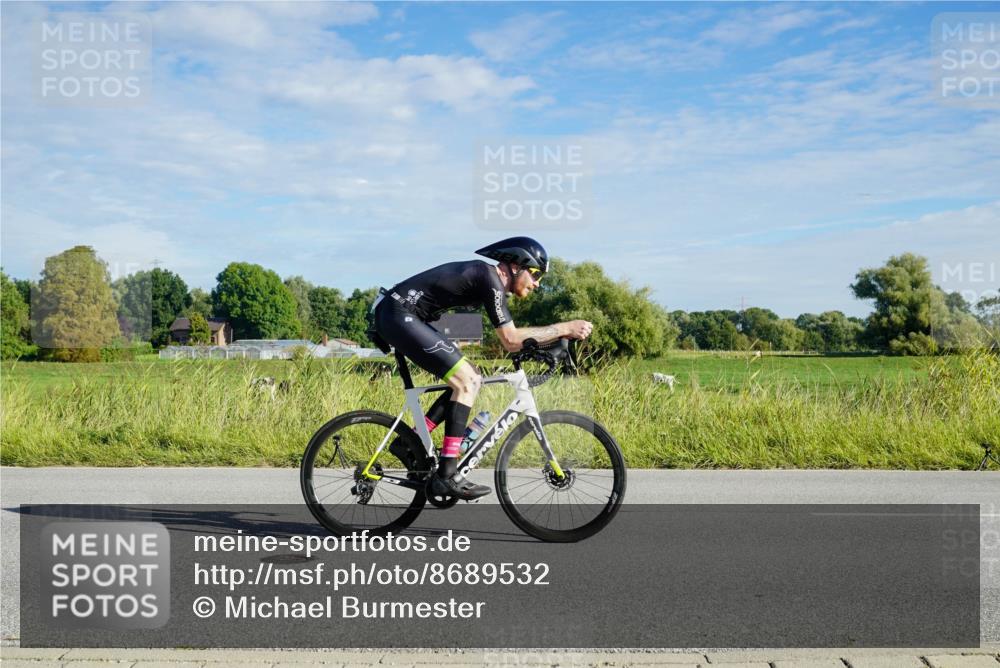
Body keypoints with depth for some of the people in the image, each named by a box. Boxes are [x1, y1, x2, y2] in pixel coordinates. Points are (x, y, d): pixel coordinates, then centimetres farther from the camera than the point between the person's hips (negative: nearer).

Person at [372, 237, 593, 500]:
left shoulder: (485, 275, 15)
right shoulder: (490, 278, -14)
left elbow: (510, 338, 17)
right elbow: (511, 340, -19)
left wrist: (559, 334, 10)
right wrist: (564, 328, -15)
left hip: (396, 316, 10)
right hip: (398, 314, -10)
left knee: (470, 378, 9)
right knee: (466, 381, -14)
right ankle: (445, 476, -14)